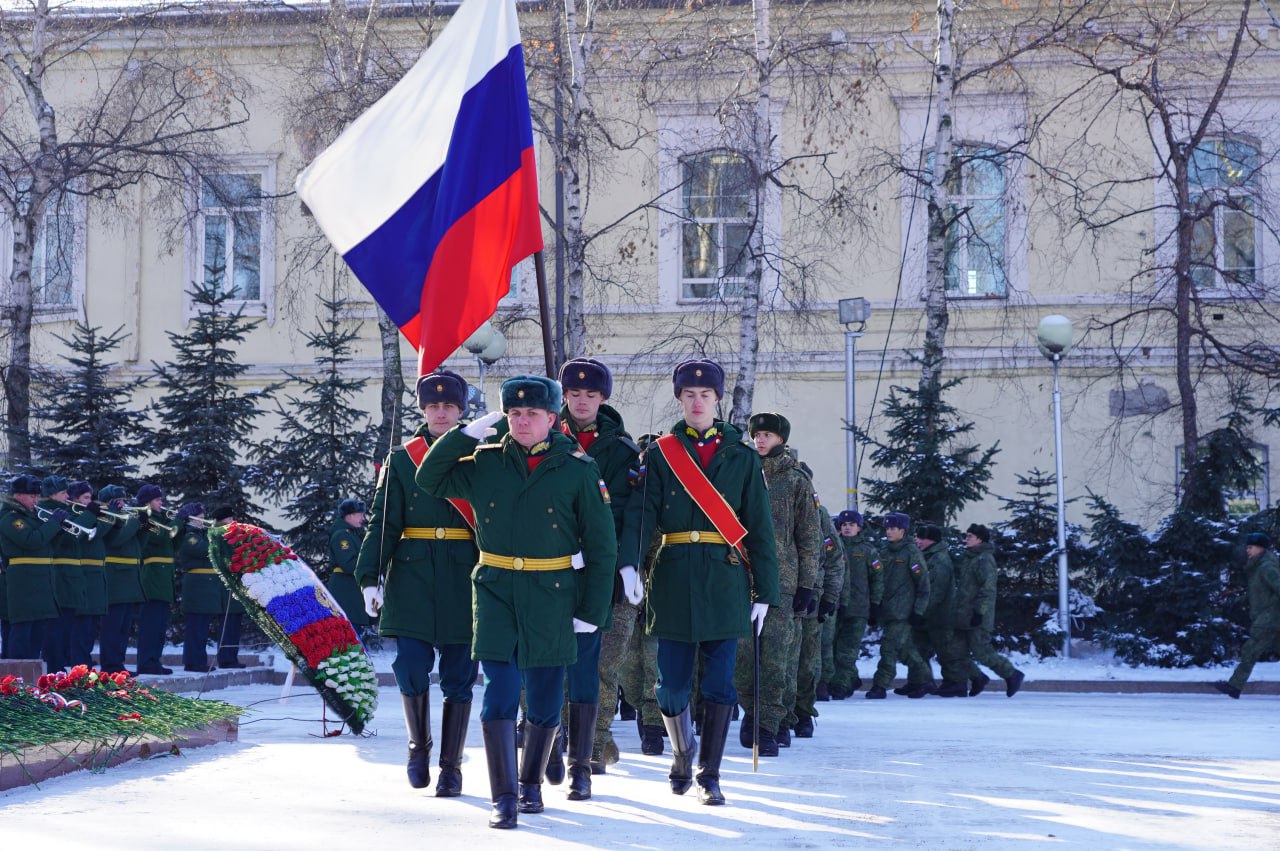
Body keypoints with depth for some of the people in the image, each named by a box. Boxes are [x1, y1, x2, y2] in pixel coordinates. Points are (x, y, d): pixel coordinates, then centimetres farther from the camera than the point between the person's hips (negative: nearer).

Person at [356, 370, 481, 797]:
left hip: (465, 582, 0)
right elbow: (383, 524, 4)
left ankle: (451, 766, 13)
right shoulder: (401, 459, 8)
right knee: (411, 668, -7)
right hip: (412, 580, 0)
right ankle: (419, 746, 18)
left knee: (459, 678, 2)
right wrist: (369, 577, -5)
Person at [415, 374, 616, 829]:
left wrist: (592, 611, -4)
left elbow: (602, 546, 0)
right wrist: (466, 434, -1)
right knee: (500, 695, -6)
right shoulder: (486, 462, 6)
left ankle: (531, 783, 27)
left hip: (552, 596, -1)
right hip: (496, 591, 1)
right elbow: (430, 480, 10)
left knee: (546, 701, 7)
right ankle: (504, 797, -2)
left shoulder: (578, 468, -2)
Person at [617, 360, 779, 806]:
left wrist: (765, 591, 0)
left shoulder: (741, 455, 8)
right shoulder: (660, 453, 7)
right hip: (674, 580, 0)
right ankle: (682, 752, 30)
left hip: (725, 581, 0)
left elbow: (759, 526, 6)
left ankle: (709, 775, 4)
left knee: (719, 682, -4)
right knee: (671, 684, 3)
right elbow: (641, 513, -6)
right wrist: (624, 564, -23)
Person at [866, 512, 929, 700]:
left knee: (890, 648, -13)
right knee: (904, 649, 11)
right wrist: (874, 607, 15)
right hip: (885, 610, 7)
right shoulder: (886, 553, 16)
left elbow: (923, 583, -7)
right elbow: (878, 581, 21)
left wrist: (918, 611, -10)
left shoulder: (912, 552, -5)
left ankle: (880, 686, -13)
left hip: (902, 612, -7)